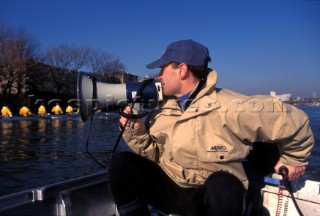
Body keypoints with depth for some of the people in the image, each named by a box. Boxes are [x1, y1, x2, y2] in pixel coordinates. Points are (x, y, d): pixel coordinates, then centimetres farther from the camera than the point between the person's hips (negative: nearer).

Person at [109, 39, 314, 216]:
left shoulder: (229, 107, -18)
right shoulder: (162, 109, 1)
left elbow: (293, 120, -9)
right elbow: (155, 155, 5)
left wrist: (293, 159, 4)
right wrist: (135, 130, -11)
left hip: (217, 194, -4)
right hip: (169, 189, 5)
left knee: (224, 184, -39)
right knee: (121, 163, -15)